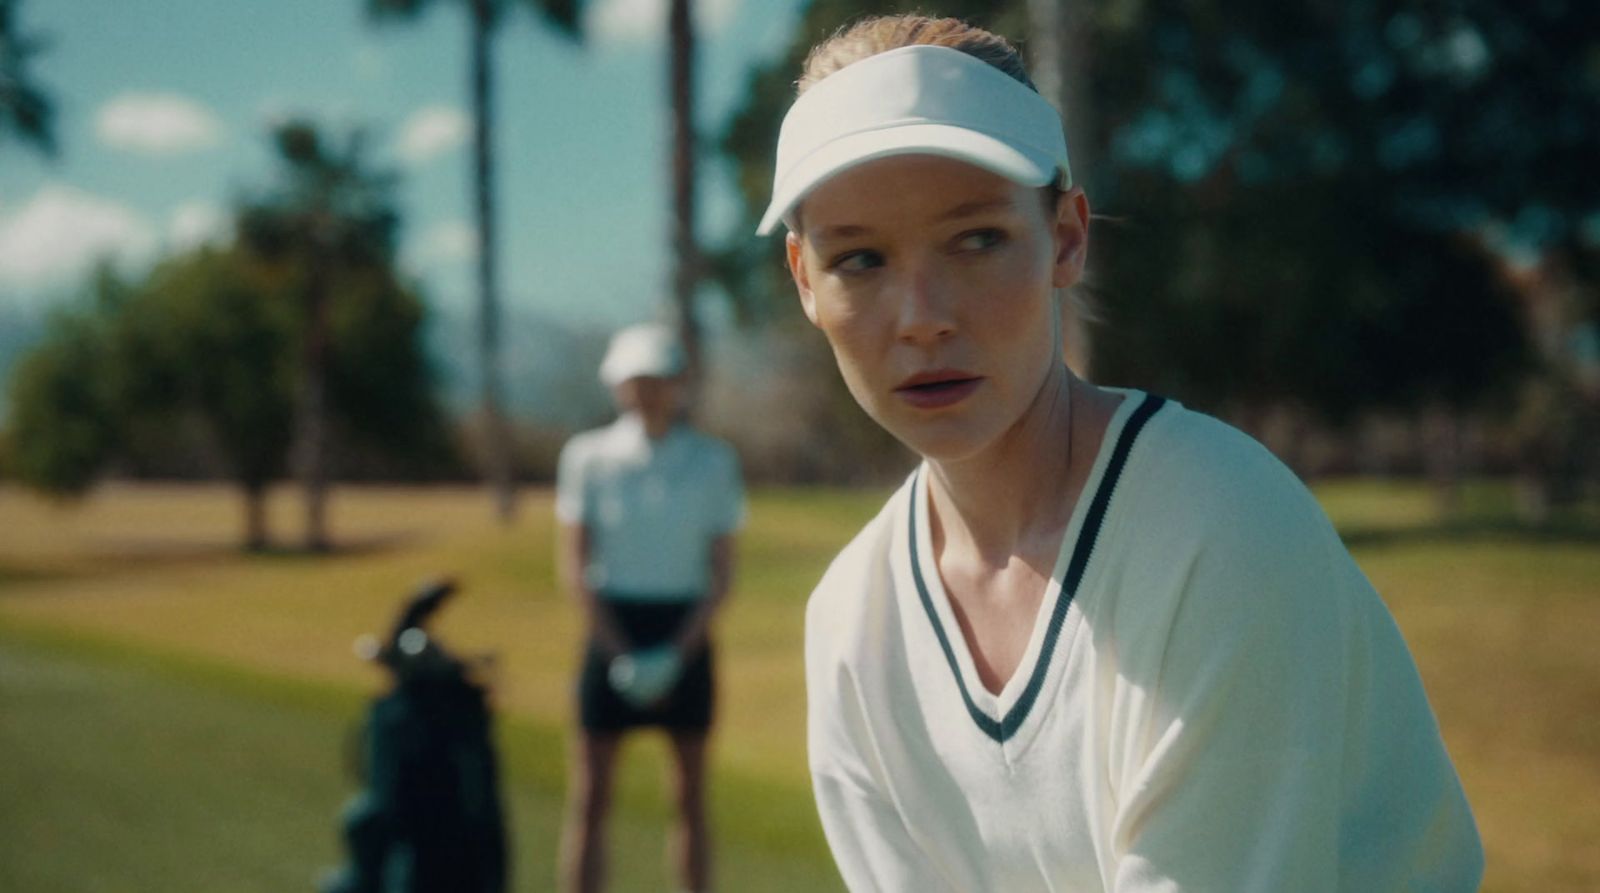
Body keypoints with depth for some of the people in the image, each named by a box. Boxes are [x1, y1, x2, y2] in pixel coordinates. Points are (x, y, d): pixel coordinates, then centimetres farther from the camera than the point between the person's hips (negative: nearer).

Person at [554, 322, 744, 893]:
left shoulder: (713, 461, 1)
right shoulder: (588, 456, -1)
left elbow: (722, 573, 2)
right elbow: (575, 567, -1)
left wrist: (677, 653, -10)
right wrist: (622, 654, -10)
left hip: (685, 636, 1)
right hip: (612, 631, -1)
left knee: (691, 797, 5)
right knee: (590, 798, -2)